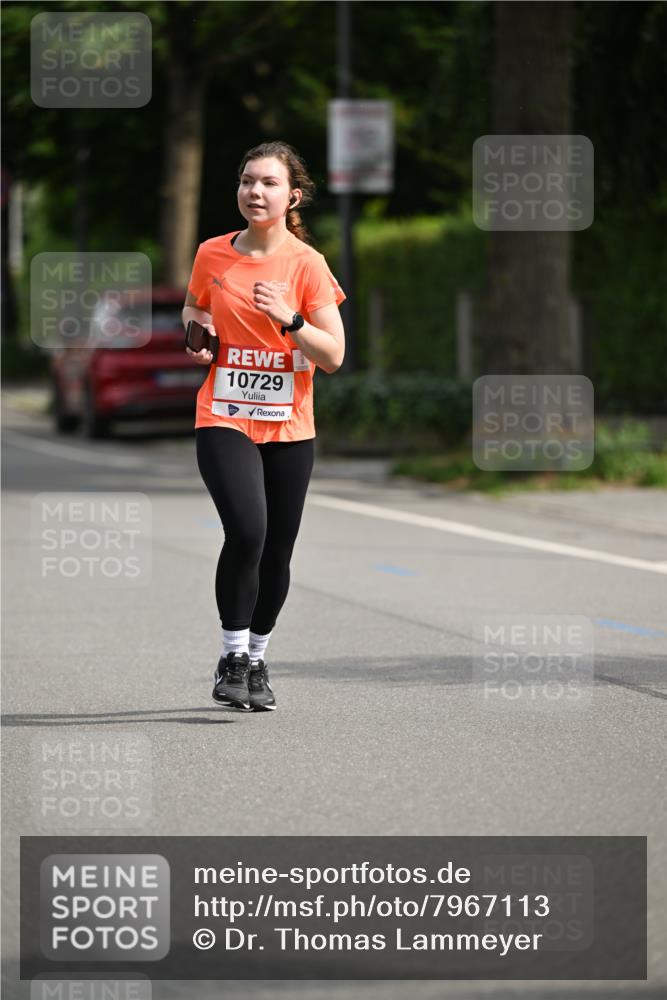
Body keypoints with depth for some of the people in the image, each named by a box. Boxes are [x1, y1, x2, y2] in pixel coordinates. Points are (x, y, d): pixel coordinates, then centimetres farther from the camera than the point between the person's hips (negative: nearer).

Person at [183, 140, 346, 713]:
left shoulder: (306, 264, -4)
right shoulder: (212, 256, 3)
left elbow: (333, 356, -6)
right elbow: (193, 318, 22)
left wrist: (288, 318, -21)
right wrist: (197, 344, -1)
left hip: (289, 428, 1)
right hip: (223, 420, -1)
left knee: (276, 553, 5)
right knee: (246, 530, -22)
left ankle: (257, 659, 26)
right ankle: (232, 655, -9)